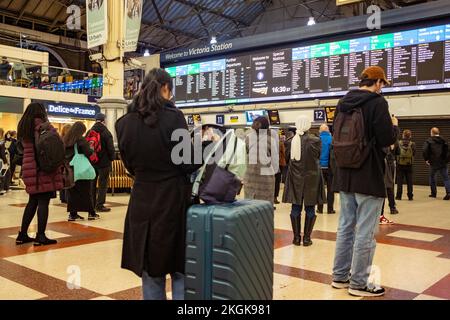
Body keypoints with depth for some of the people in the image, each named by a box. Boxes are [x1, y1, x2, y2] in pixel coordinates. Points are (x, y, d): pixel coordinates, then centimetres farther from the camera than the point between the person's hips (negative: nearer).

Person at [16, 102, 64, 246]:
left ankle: (23, 234, 18)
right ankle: (41, 236, -2)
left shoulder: (23, 126, 15)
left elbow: (23, 146, 18)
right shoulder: (42, 125, -7)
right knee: (43, 201, -4)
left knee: (33, 201, 15)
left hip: (29, 168, 8)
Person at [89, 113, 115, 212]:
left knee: (92, 183, 14)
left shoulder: (89, 132, 7)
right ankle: (100, 205, -1)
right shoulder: (106, 133, -12)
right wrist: (112, 158, 0)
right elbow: (110, 148, -14)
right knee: (103, 184, 0)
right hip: (104, 162, -6)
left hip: (92, 162, 6)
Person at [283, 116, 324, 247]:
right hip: (311, 178, -2)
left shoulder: (292, 141, -6)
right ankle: (306, 238, 10)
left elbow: (289, 158, 5)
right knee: (310, 209, 7)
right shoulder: (315, 140, -13)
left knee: (296, 208, 9)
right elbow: (318, 156, 3)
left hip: (295, 178, 2)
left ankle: (296, 237, 14)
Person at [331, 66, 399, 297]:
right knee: (365, 233, 1)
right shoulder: (377, 102, -11)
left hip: (345, 175, 7)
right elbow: (387, 139, -14)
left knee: (345, 227, 15)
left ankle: (340, 276, 23)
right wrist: (394, 125, 5)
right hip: (369, 177, -7)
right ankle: (358, 283, 9)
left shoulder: (343, 103, 10)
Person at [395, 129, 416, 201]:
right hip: (409, 165, 0)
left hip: (400, 164, 0)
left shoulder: (398, 143, -8)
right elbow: (414, 154, -2)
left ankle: (399, 196, 7)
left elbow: (395, 152, -1)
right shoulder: (412, 144, -8)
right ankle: (410, 196, 12)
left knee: (399, 181, 7)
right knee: (409, 181, 9)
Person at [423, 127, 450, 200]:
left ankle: (433, 193, 17)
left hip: (433, 163, -2)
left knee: (432, 177, 15)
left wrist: (426, 159, -4)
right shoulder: (443, 140, 8)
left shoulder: (429, 141, -4)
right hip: (443, 163, 2)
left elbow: (425, 150, -14)